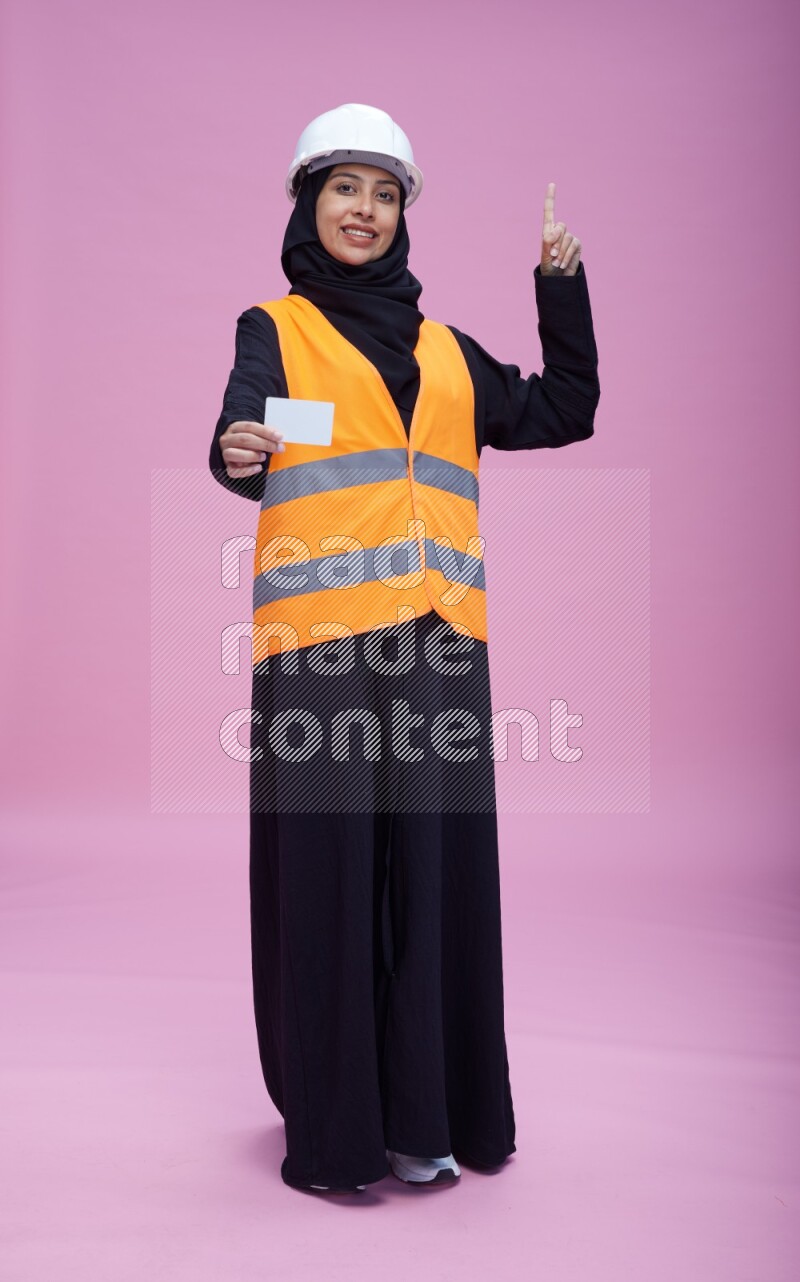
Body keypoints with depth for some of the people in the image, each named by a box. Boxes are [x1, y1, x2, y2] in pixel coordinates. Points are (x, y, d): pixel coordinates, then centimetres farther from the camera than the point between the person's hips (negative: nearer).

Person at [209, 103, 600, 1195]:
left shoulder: (444, 347, 23)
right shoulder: (275, 328, 11)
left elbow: (560, 416, 23)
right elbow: (244, 427, -9)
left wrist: (563, 286, 17)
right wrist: (237, 457, -32)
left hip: (437, 639, 4)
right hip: (321, 634, -4)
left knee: (438, 865, 4)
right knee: (329, 863, -3)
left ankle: (423, 1112, 17)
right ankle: (332, 1126, 10)